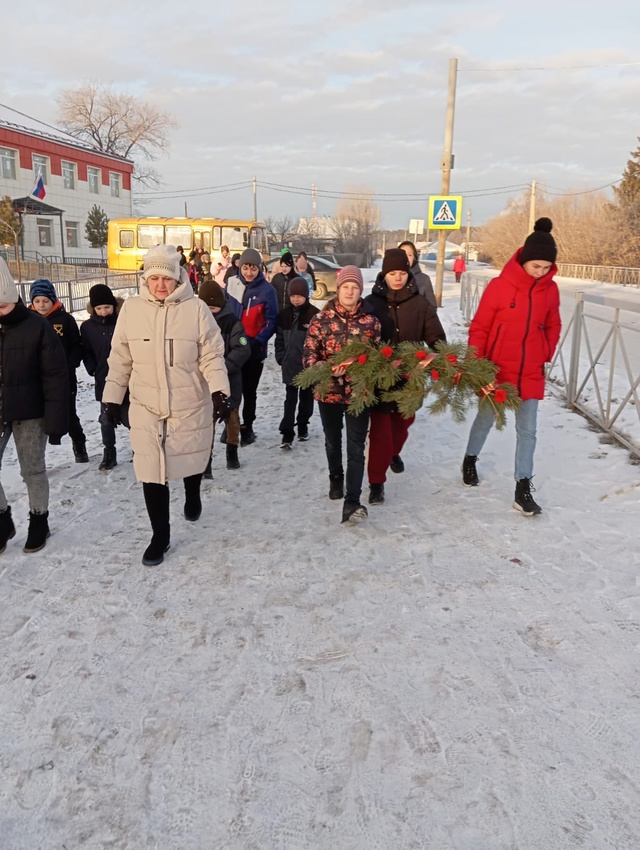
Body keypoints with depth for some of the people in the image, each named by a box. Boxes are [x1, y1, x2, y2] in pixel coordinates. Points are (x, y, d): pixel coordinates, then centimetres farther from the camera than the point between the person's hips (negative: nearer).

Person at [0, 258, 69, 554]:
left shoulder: (36, 326, -12)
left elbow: (56, 377, -11)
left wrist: (55, 420, -14)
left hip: (29, 414, -3)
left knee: (33, 471, 10)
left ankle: (39, 521, 29)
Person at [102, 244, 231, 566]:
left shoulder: (196, 308, -9)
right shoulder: (131, 308, -2)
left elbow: (212, 356, -9)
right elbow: (120, 359, 5)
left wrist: (219, 392, -20)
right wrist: (113, 398, 6)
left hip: (190, 405, -1)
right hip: (145, 407, 1)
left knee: (192, 459, 18)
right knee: (151, 472, 1)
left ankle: (192, 497, 52)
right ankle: (160, 535, 17)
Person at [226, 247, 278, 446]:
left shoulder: (267, 290, -8)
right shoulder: (231, 284, 1)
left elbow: (271, 320, -7)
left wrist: (258, 341, -19)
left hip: (254, 349, -2)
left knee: (249, 390, 9)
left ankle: (247, 426, 23)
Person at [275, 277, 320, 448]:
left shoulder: (314, 314, -8)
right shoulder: (284, 314, 4)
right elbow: (279, 338, 9)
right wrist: (281, 358, 2)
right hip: (290, 365, 2)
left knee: (306, 397, 14)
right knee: (290, 399, 1)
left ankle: (303, 426, 29)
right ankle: (287, 433, -2)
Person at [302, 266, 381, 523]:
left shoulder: (371, 321, -1)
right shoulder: (321, 319, -3)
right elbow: (309, 353, -6)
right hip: (329, 391, 1)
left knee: (356, 448, -5)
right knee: (333, 441, 20)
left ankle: (352, 502, -7)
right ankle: (336, 478, 46)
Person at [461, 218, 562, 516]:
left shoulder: (550, 289, -2)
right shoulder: (499, 286, -14)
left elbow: (553, 327, 13)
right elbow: (479, 327, -9)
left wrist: (545, 356, 3)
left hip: (531, 374, 3)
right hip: (496, 370, -3)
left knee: (527, 430, 4)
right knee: (486, 419, 16)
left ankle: (523, 489, 11)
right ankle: (470, 460, 41)